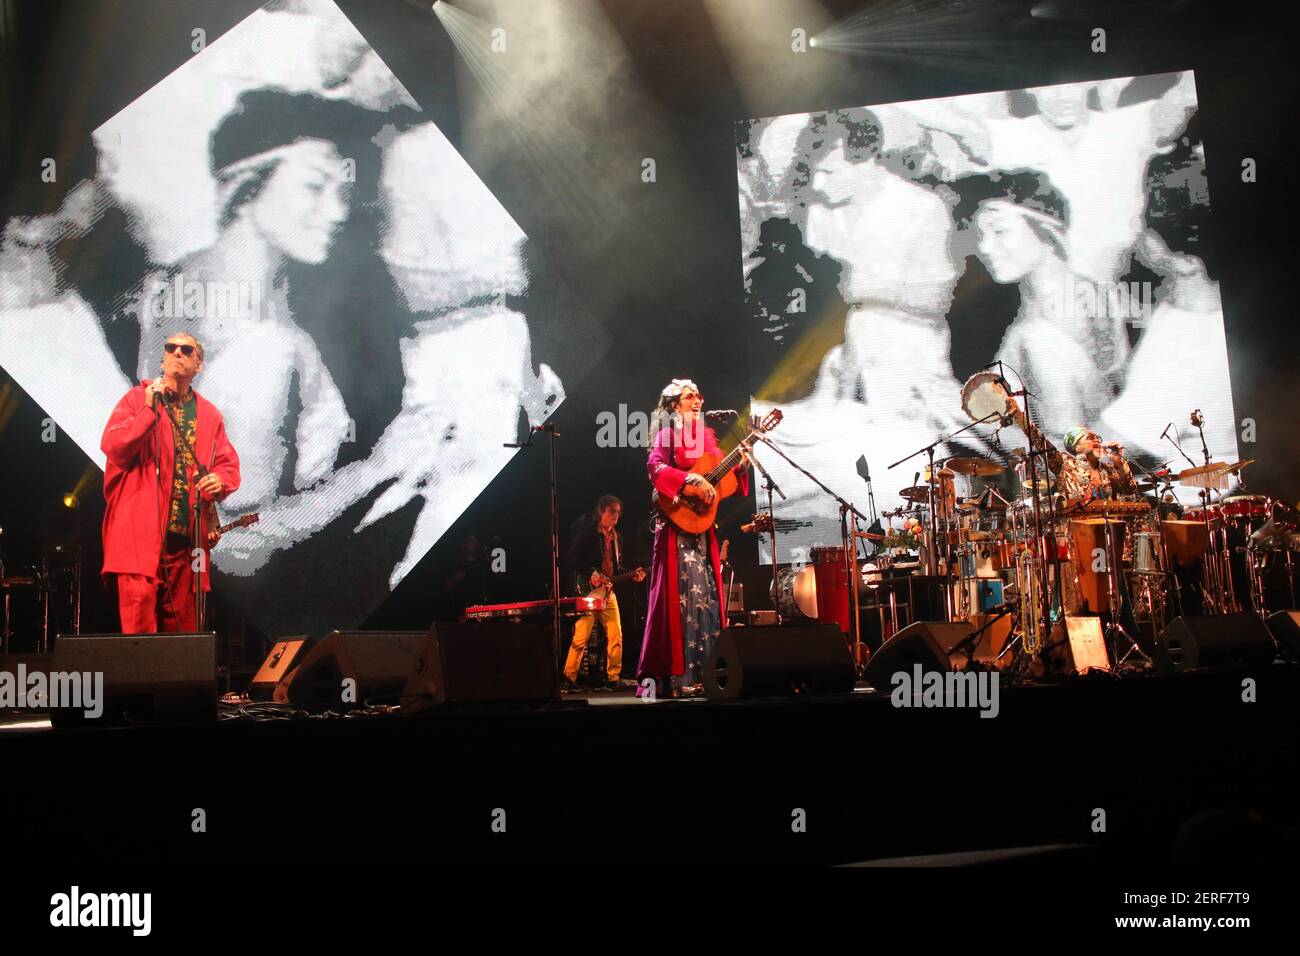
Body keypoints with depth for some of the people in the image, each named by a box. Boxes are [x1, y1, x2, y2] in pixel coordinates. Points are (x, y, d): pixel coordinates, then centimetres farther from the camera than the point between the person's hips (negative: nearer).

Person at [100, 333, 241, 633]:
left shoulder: (209, 414, 16)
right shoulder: (137, 399, 7)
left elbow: (229, 463, 16)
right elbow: (112, 446, -6)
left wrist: (220, 480, -7)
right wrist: (149, 410, -13)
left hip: (188, 533, 4)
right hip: (141, 530, -3)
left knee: (181, 623, 7)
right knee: (139, 601, -15)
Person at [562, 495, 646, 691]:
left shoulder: (617, 537, 15)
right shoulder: (586, 532, -6)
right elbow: (572, 561, -9)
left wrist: (632, 574, 4)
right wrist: (591, 574, -19)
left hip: (608, 592, 6)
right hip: (588, 591, -6)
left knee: (616, 637, 1)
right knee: (581, 637, -9)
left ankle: (614, 678, 9)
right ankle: (569, 678, 1)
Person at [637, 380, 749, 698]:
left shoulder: (707, 436, 18)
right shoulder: (668, 435, -1)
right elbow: (655, 466, -19)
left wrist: (741, 466, -2)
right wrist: (692, 481, -29)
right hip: (678, 524, -7)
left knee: (707, 595, 5)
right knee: (684, 594, -10)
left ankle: (704, 671, 9)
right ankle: (679, 676, -9)